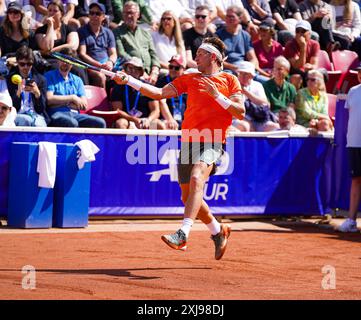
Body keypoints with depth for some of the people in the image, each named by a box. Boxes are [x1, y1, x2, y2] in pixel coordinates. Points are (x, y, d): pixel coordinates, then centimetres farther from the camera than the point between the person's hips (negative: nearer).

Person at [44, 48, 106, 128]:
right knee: (72, 123, -39)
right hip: (57, 114, -5)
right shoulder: (49, 76, 11)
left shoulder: (77, 80, 23)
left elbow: (84, 105, 10)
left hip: (75, 114, 5)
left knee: (100, 123, -22)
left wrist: (62, 102, -2)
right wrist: (72, 98, -1)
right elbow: (49, 99, -6)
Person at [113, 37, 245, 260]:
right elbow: (159, 93, 9)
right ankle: (218, 231, 32)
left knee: (196, 179, -30)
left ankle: (183, 234, -39)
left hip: (212, 142, -6)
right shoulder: (189, 79, 17)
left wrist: (216, 95, -12)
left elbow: (240, 112, -2)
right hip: (189, 141, 6)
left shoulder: (229, 80, 6)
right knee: (188, 196, 10)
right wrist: (129, 80, 0)